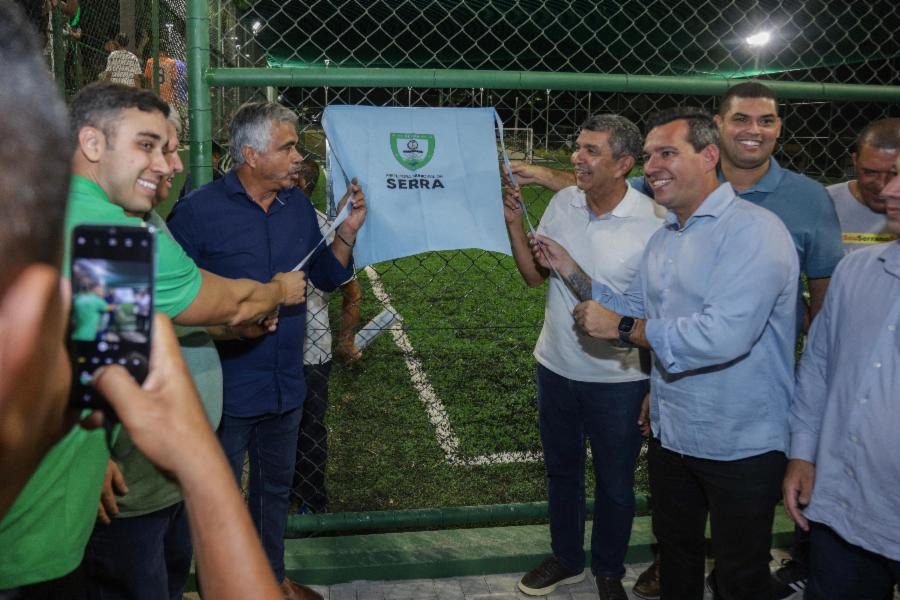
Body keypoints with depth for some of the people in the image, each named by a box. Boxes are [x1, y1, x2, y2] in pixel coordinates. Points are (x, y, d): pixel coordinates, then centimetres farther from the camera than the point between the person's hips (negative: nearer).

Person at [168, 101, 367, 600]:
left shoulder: (298, 205, 3)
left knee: (275, 487, 23)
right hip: (227, 387, -5)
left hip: (286, 384, 6)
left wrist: (346, 233, -7)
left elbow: (328, 278, 9)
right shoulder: (199, 211, -14)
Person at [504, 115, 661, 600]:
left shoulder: (652, 223, -19)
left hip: (618, 379, -4)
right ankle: (566, 559, 44)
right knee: (561, 471, 22)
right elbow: (535, 276, 4)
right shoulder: (562, 203, -5)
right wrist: (514, 225, -10)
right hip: (556, 366, 5)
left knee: (615, 485, 14)